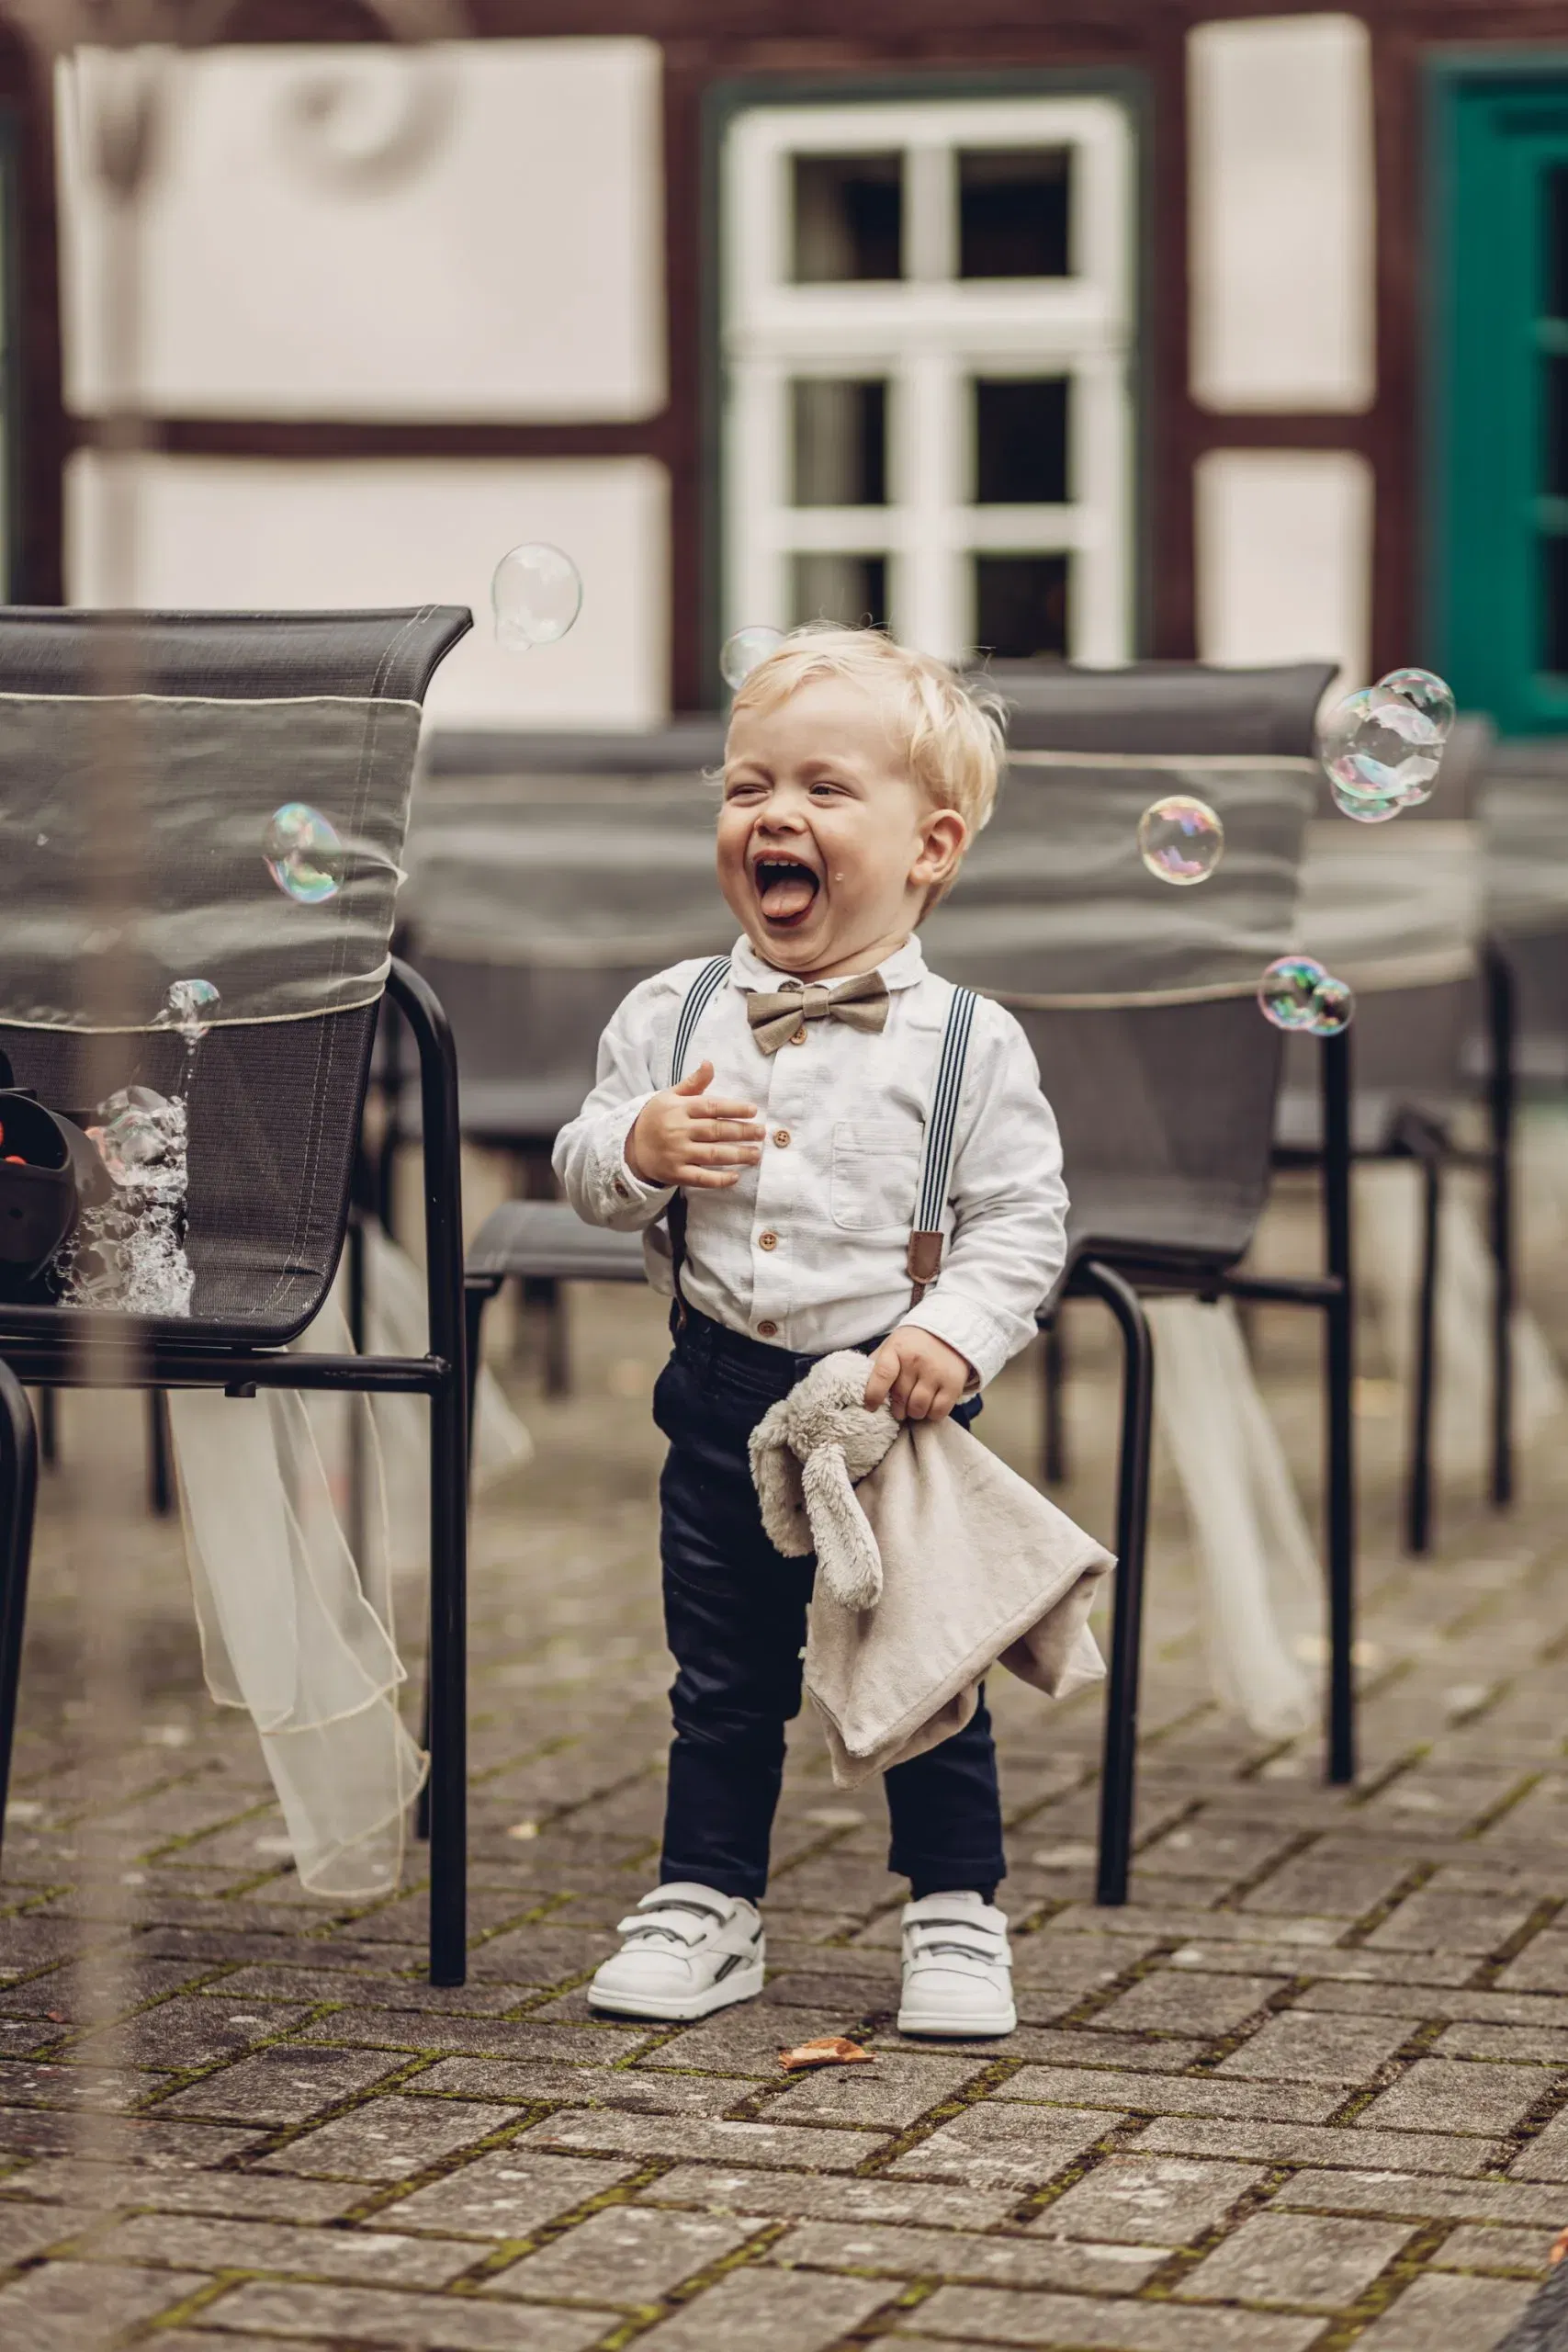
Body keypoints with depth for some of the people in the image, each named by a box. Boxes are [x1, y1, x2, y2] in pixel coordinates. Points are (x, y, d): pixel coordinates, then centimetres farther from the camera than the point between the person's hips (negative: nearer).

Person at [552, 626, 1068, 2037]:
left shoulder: (970, 1043, -7)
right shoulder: (672, 1015, 2)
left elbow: (1023, 1219, -7)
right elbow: (584, 1170, 7)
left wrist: (958, 1332, -21)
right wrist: (638, 1148, -14)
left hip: (895, 1402, -3)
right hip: (725, 1396, 3)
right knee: (723, 1681, 13)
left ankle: (957, 1912, 21)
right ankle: (706, 1903, 26)